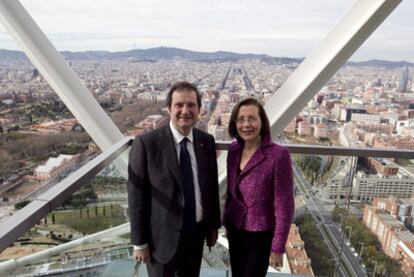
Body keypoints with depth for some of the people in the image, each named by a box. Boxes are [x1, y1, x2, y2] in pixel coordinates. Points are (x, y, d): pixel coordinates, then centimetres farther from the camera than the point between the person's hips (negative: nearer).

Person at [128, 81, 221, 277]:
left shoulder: (207, 141, -3)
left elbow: (212, 185, 5)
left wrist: (213, 225, 10)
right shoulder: (146, 144, -18)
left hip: (197, 232, 4)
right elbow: (136, 197, -13)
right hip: (162, 236, -4)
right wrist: (139, 242, -9)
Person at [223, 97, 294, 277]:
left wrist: (278, 247, -14)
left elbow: (284, 205, -18)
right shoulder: (234, 149, -5)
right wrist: (226, 221, 13)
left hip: (261, 235, -5)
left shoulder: (278, 155, -23)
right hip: (235, 230, 5)